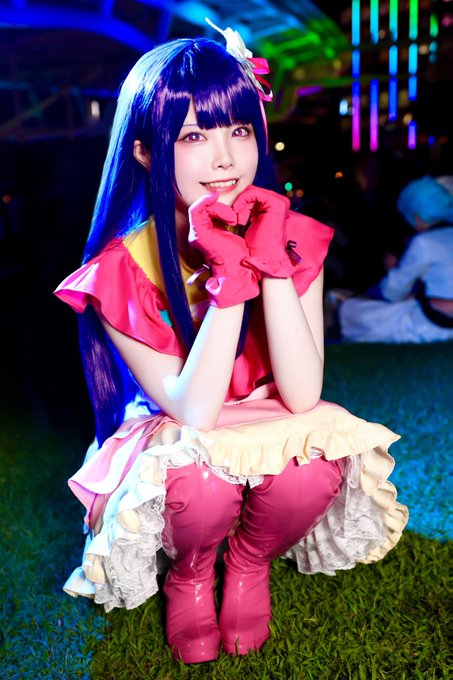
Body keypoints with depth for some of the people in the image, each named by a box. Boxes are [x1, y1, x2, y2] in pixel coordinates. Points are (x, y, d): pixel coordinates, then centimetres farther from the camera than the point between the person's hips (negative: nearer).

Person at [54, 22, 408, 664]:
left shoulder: (292, 239, -13)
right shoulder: (121, 270, -19)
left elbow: (301, 396, -20)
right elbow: (192, 411, -24)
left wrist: (273, 264, -30)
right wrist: (229, 277, -33)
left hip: (272, 432, 2)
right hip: (175, 442, -1)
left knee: (312, 464, -31)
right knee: (200, 483, -35)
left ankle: (250, 562, 4)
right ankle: (191, 571, 4)